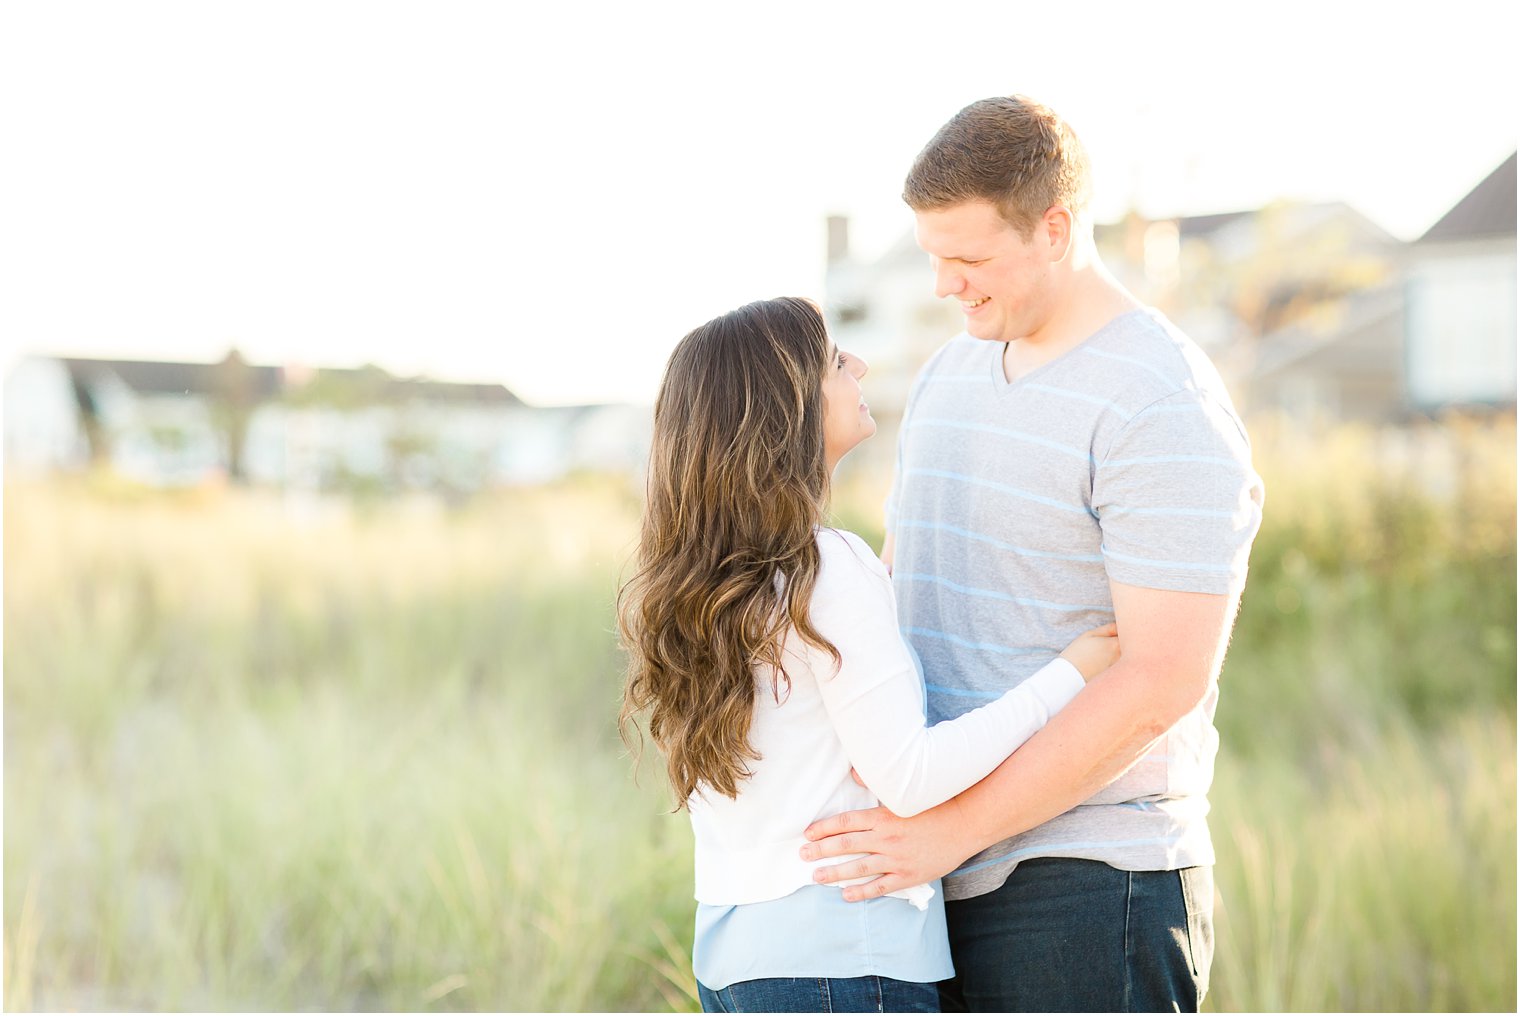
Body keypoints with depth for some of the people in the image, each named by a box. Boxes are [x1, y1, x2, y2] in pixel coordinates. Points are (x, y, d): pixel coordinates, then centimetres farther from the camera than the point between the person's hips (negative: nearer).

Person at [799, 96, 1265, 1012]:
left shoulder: (1165, 408, -13)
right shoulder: (950, 374, 13)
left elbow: (1163, 683, -19)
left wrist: (953, 830, -19)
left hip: (1085, 891, -7)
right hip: (932, 876, 7)